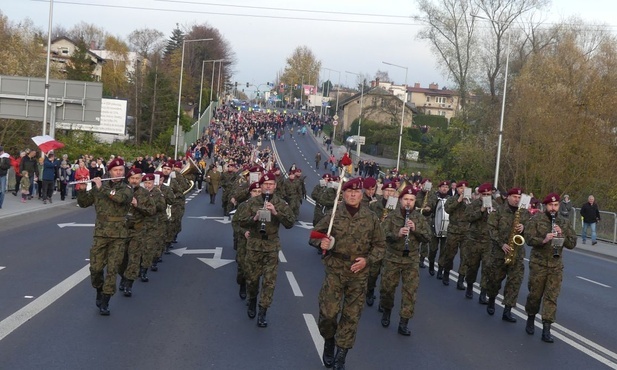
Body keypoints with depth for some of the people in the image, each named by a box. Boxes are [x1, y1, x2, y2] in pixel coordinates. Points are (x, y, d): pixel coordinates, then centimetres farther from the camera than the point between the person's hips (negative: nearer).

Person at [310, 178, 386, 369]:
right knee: (328, 312, -7)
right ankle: (329, 341, 24)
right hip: (335, 270, -1)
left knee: (351, 316, 6)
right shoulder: (333, 215, -3)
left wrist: (367, 260, -10)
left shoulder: (371, 218, -1)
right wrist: (321, 242, -17)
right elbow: (314, 234, 6)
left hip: (358, 274, 1)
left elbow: (380, 244, 6)